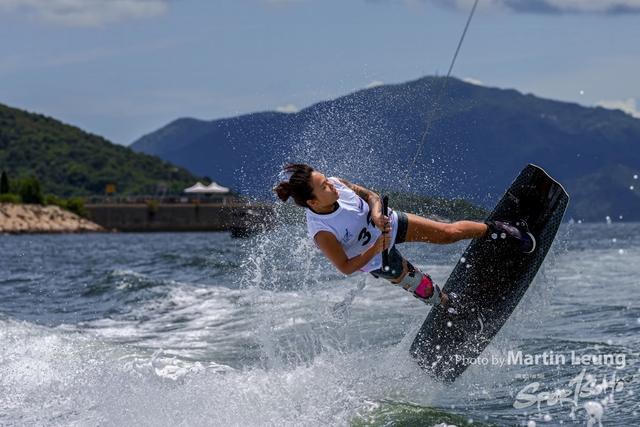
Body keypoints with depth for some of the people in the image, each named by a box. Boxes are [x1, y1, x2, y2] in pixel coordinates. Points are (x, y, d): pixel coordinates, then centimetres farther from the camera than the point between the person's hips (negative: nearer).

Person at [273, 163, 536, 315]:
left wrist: (377, 213, -26)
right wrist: (375, 250, -34)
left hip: (388, 223, 4)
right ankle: (449, 305, 44)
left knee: (448, 233, 1)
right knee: (426, 290, 11)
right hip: (380, 259, -4)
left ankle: (496, 229, 24)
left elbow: (370, 195, -6)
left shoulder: (336, 184, -23)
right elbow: (345, 267, -27)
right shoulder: (321, 233, -37)